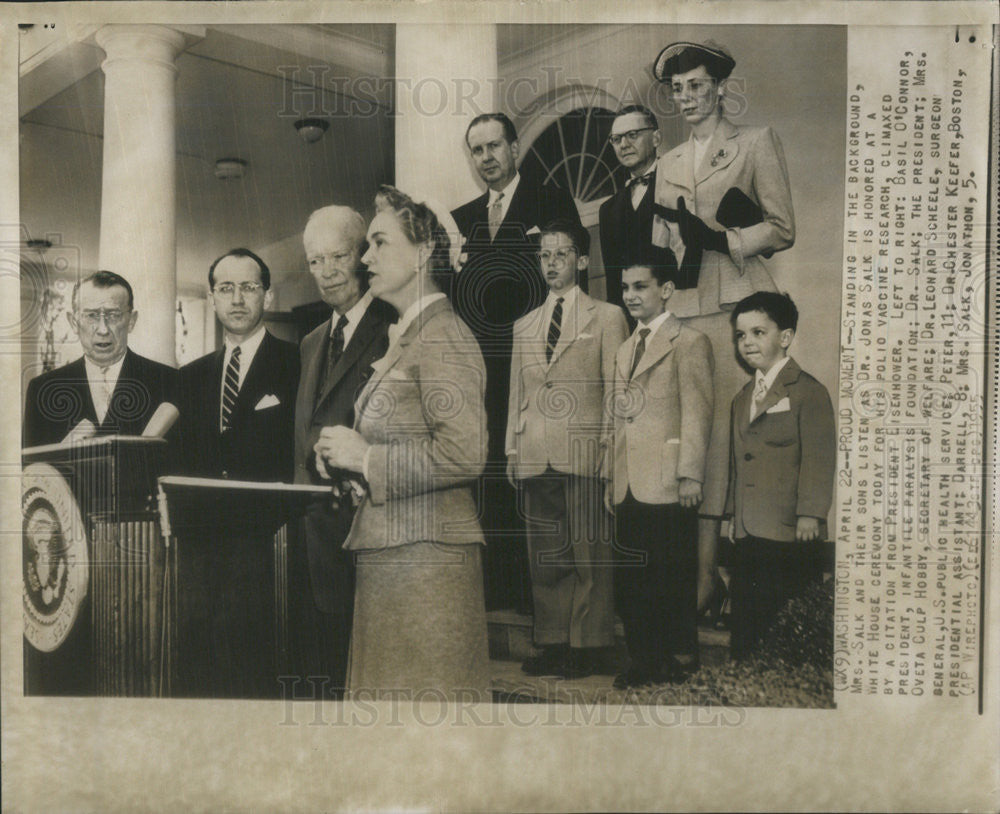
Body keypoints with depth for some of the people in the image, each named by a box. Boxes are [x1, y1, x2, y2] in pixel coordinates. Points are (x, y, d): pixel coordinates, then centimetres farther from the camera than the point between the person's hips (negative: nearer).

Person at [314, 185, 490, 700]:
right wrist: (347, 457, 6)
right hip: (388, 555, 9)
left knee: (420, 693, 0)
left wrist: (364, 456, -14)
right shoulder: (405, 336, 18)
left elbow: (463, 454, -23)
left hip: (425, 557, -9)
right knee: (386, 690, 14)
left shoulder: (443, 335, -12)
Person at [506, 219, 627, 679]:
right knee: (544, 558, 7)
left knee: (588, 555, -2)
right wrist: (512, 449, 11)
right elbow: (517, 394, 18)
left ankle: (588, 646, 8)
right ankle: (552, 644, 16)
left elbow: (615, 390, 2)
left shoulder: (607, 317, 7)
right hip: (535, 457, 4)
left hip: (584, 452, -4)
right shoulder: (523, 326, 20)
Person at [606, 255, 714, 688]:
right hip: (630, 486, 7)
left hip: (667, 483, -7)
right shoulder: (626, 348, 20)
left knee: (673, 576, 3)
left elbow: (697, 410, -9)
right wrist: (613, 474, 15)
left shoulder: (689, 342, -2)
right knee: (631, 580, 9)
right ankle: (645, 658, 20)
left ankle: (681, 657, 18)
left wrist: (691, 474, -14)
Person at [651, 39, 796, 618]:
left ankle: (705, 571, -5)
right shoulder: (668, 162, 22)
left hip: (737, 300, -4)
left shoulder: (757, 142, 8)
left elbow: (783, 229, 1)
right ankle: (703, 567, 1)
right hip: (683, 304, 4)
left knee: (726, 424, -10)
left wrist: (720, 240, -11)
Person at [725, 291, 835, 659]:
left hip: (788, 532, -7)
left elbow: (819, 456, -11)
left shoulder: (808, 391, -5)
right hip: (746, 532, 7)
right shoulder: (741, 398, 18)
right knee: (745, 618, 10)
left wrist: (810, 513, -17)